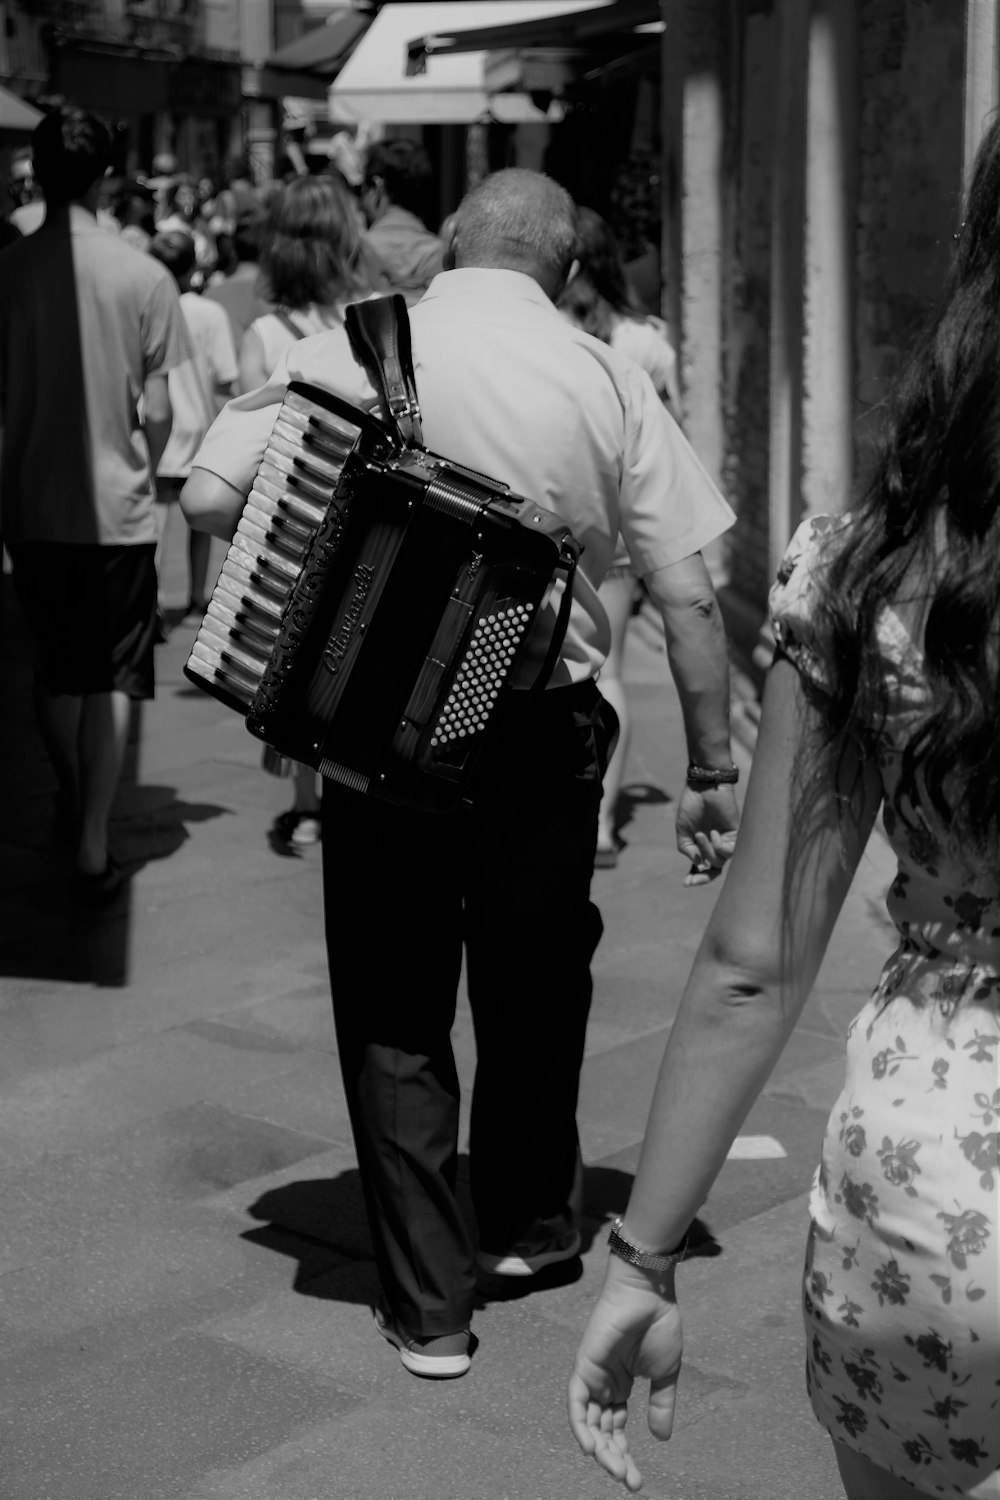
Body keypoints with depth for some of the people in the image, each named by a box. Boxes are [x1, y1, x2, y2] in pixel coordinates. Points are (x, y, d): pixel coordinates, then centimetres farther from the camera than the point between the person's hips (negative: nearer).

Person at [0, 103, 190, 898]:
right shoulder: (144, 276, -10)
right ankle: (93, 844, 3)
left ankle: (72, 800, 38)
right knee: (112, 677, 6)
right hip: (117, 505, -2)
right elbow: (158, 412, -6)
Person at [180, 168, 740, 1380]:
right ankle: (530, 1224, 41)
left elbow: (210, 497, -11)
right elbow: (688, 599, -6)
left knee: (396, 1015, 11)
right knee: (534, 987, 22)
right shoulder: (604, 382, -5)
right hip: (544, 734, 1)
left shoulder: (346, 357, -6)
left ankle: (428, 1306, 14)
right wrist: (712, 771, 1)